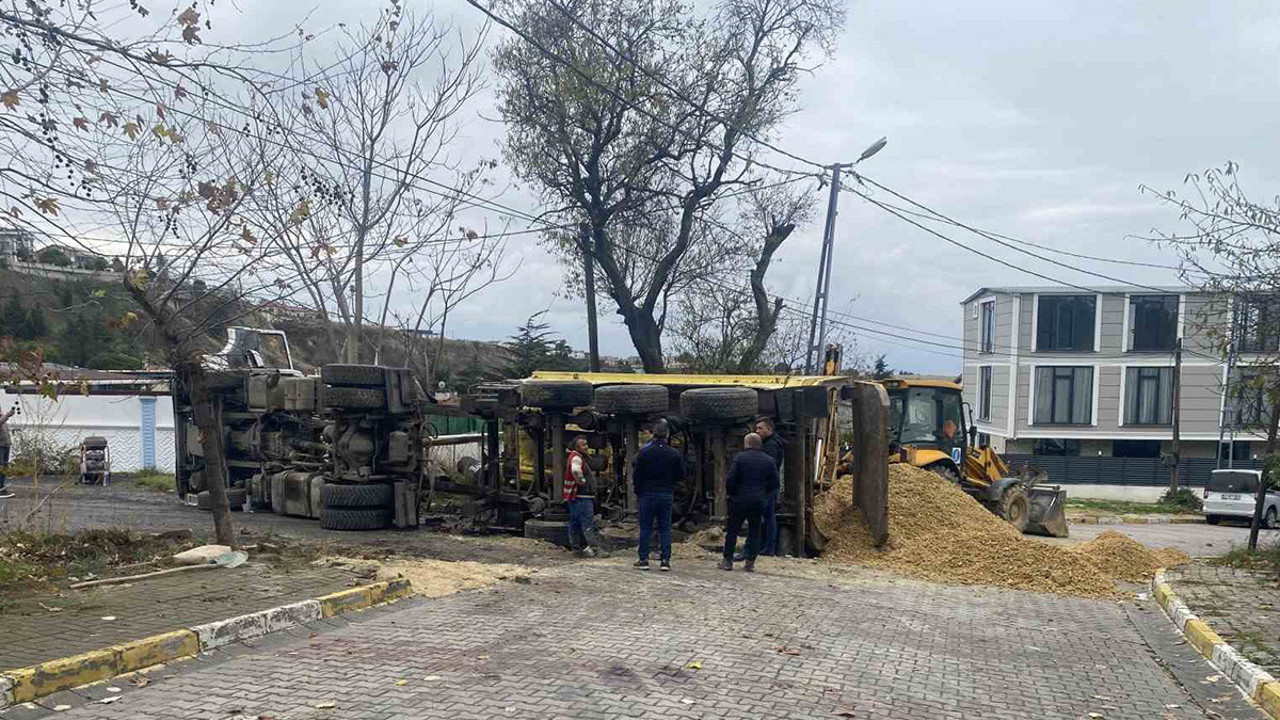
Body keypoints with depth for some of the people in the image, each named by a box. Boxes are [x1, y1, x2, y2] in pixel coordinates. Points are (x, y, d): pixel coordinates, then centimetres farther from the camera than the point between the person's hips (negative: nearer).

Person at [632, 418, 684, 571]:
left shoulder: (644, 452, -8)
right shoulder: (674, 454, -1)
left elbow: (636, 475, -5)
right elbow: (681, 474, 4)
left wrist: (637, 492, 8)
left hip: (647, 494, -2)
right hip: (667, 495, 2)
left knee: (645, 528, 5)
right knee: (665, 528, 6)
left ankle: (644, 559, 5)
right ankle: (665, 560, 3)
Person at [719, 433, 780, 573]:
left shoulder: (740, 457, -6)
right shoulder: (769, 461, 5)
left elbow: (730, 479, -11)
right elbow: (776, 483, 5)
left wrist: (730, 493, 5)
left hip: (739, 500, -3)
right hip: (758, 502, 3)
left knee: (732, 530, 6)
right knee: (754, 531, 9)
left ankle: (727, 560, 7)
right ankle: (750, 563, 7)